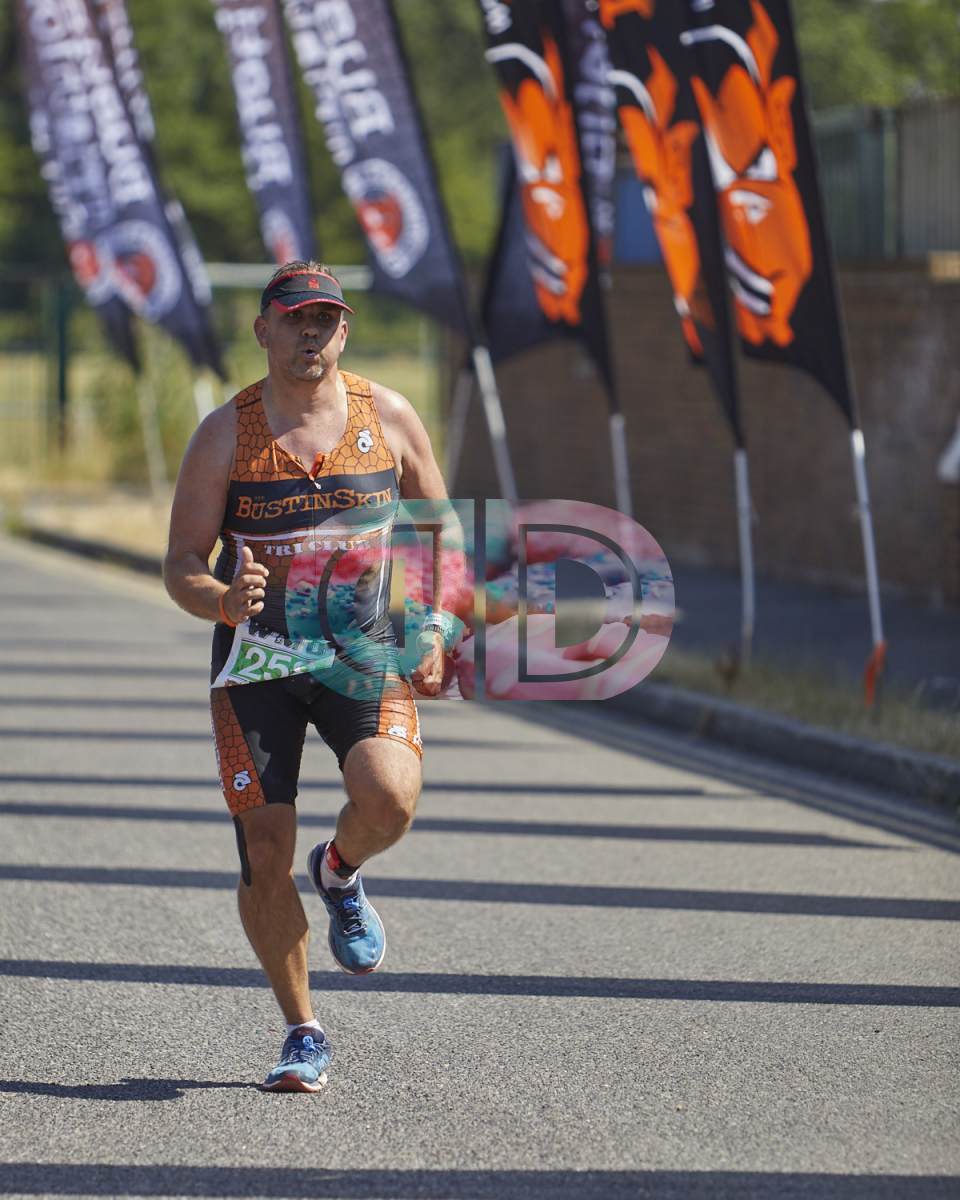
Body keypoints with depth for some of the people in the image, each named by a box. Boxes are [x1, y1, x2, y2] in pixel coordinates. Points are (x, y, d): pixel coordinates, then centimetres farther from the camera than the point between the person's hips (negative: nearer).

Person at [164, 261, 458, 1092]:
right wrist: (223, 601, -25)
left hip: (367, 657, 0)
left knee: (389, 798, -27)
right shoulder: (225, 435, -2)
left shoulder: (388, 418, 2)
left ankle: (340, 875, 10)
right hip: (256, 659, 0)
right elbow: (181, 566, -3)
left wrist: (435, 633, 0)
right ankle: (303, 1035, 12)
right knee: (264, 852, -5)